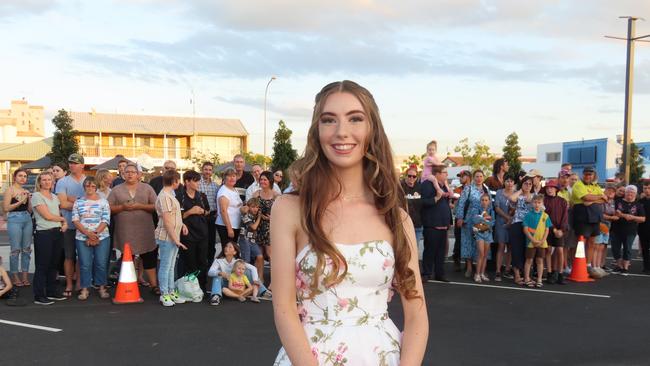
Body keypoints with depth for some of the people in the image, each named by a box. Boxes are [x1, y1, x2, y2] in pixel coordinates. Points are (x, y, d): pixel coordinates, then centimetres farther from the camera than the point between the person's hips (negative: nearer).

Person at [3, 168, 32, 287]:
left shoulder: (26, 191, 14)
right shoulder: (10, 190, -1)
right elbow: (6, 208, -9)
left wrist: (29, 199, 1)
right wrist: (20, 202, -13)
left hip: (27, 220, 6)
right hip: (14, 220, -5)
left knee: (26, 249, 6)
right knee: (15, 249, -3)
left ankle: (25, 275, 14)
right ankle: (15, 276, 7)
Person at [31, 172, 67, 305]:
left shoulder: (55, 197, 16)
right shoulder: (36, 196, -6)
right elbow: (47, 215, -12)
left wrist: (65, 223, -2)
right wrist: (62, 218, 1)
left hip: (58, 233, 7)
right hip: (43, 234, -7)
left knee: (54, 264, 12)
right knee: (42, 265, -3)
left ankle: (52, 292, 21)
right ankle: (39, 296, 2)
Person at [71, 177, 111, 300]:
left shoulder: (103, 202, 5)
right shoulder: (78, 202, 9)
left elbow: (106, 221, -2)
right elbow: (75, 220, 1)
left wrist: (95, 234, -13)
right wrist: (87, 233, -13)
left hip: (102, 237, -1)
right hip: (82, 238, 1)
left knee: (101, 264, 1)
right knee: (85, 264, 0)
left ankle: (102, 288, 13)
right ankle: (84, 289, 9)